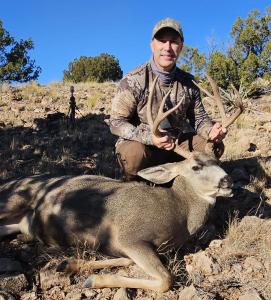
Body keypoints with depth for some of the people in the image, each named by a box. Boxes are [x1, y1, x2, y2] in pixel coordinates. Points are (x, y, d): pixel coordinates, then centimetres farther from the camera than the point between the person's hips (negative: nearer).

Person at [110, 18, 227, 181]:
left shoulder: (188, 82, 0)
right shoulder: (134, 80, -16)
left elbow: (199, 117, 6)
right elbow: (117, 122, -17)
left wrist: (210, 131, -18)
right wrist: (149, 137, -33)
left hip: (177, 144, 5)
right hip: (140, 144, -5)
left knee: (215, 146, -7)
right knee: (134, 154, -38)